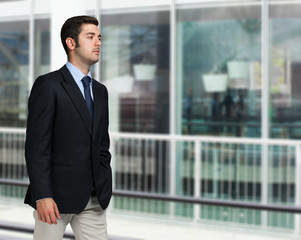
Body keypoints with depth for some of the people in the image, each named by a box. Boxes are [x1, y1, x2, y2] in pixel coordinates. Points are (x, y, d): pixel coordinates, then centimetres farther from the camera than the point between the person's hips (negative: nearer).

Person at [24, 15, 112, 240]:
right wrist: (42, 196, -18)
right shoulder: (48, 85, -6)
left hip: (94, 200, 6)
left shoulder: (100, 91, 15)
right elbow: (36, 145, -12)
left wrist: (105, 189, 10)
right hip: (56, 197, -6)